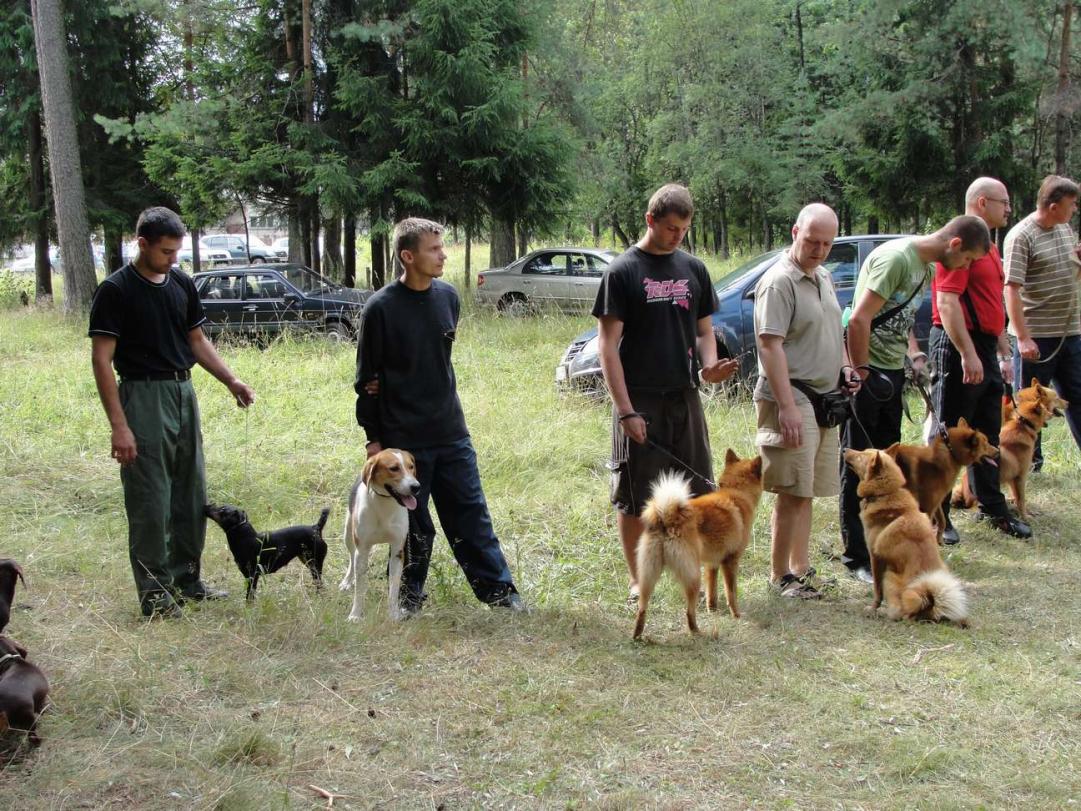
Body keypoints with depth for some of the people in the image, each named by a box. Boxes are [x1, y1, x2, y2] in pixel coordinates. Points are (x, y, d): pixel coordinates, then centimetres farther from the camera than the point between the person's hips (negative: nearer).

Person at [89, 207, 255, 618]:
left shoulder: (182, 284, 8)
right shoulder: (116, 290, -12)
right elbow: (101, 360, -14)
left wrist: (232, 380, 3)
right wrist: (119, 426, -20)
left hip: (184, 393, 7)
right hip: (144, 397, -7)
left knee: (191, 496, 13)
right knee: (150, 501, -2)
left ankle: (186, 579, 25)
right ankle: (155, 591, 7)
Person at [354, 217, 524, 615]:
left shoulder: (448, 297, 3)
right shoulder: (381, 308, -11)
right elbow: (367, 377, -6)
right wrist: (373, 436, -5)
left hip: (451, 432, 4)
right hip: (402, 437, -4)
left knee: (471, 512, 8)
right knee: (413, 523, 6)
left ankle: (497, 587, 14)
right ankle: (410, 594, 21)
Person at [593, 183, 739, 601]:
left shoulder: (693, 269, 10)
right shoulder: (622, 271, -5)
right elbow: (608, 343, -8)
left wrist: (709, 367, -6)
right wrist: (625, 410, -14)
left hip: (685, 398, 5)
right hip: (639, 402, -5)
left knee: (697, 491, 8)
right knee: (634, 497, 3)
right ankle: (638, 582, 16)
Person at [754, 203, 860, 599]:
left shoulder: (824, 278, 16)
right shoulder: (779, 282, -13)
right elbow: (770, 346, -19)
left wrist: (846, 367, 11)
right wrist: (787, 406, -25)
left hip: (824, 399, 9)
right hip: (793, 401, -9)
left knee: (806, 492, 13)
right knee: (792, 492, -8)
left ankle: (800, 569, 20)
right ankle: (780, 576, 0)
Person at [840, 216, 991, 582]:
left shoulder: (927, 267, 12)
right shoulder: (896, 257, -19)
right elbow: (859, 320, -23)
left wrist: (914, 354, 6)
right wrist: (862, 371, -20)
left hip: (892, 372, 10)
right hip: (864, 374, -9)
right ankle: (857, 557, 4)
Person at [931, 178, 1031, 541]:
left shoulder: (988, 246, 18)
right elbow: (946, 302, -22)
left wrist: (1003, 353, 22)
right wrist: (968, 354, -25)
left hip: (984, 349, 10)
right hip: (958, 348, -10)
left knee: (987, 435, 16)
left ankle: (993, 508, 25)